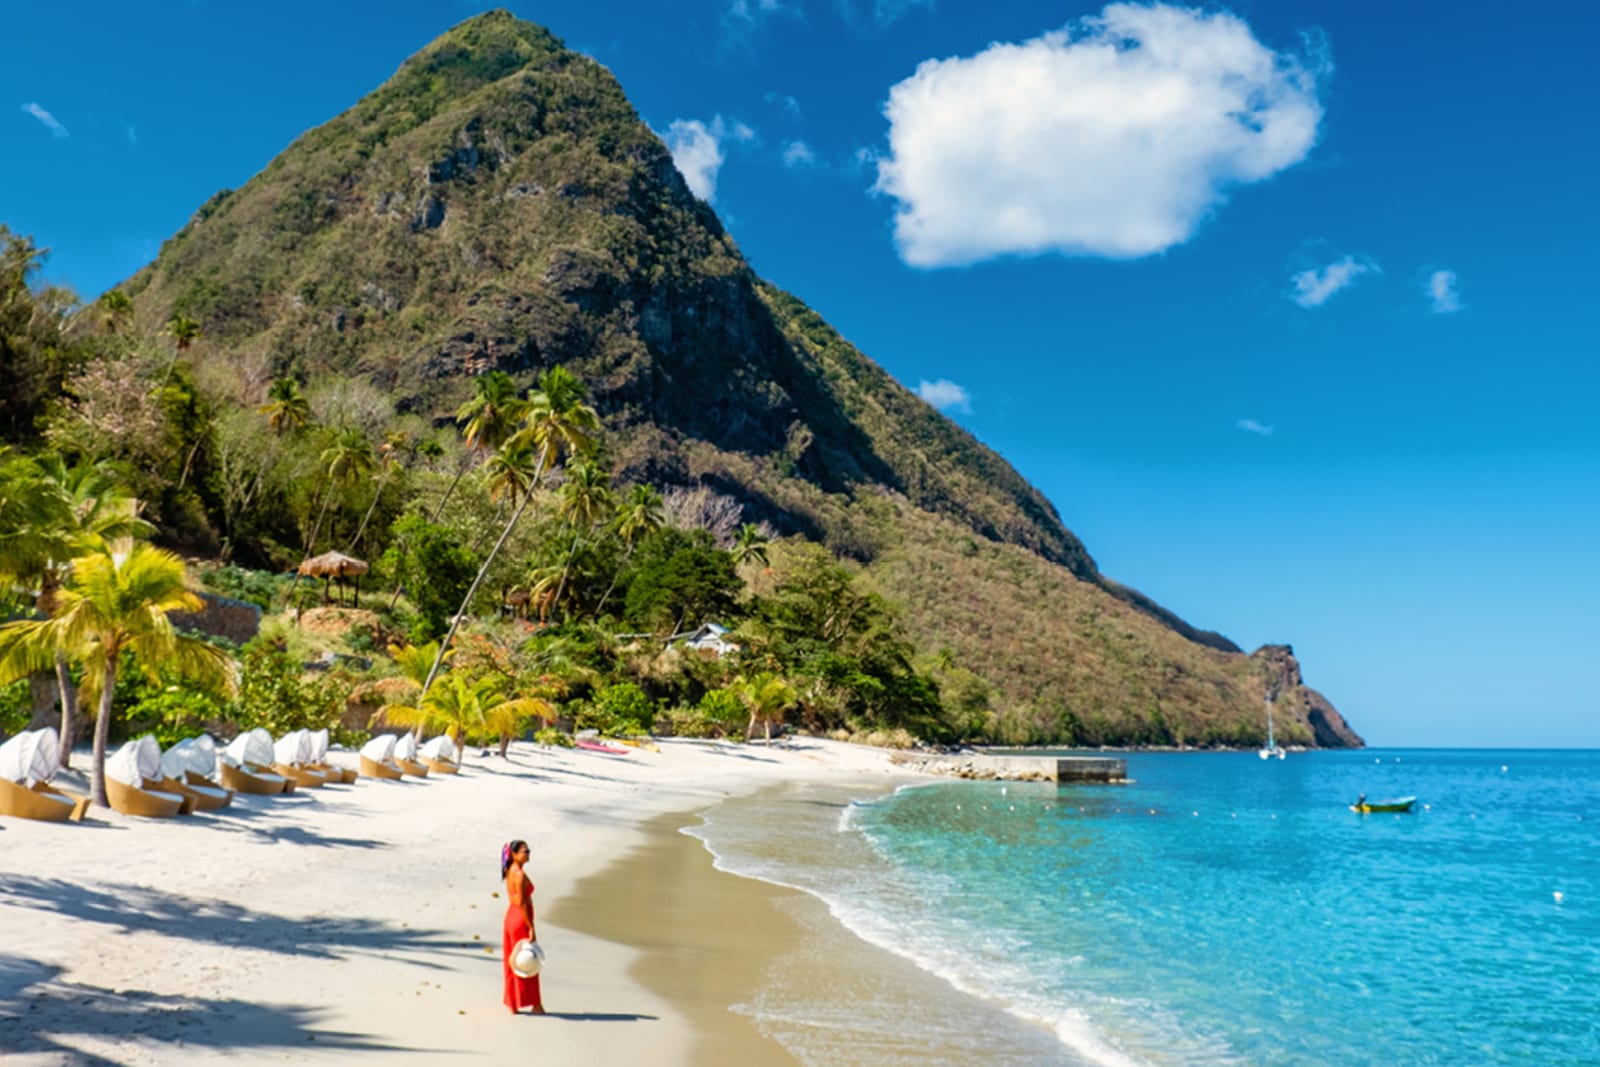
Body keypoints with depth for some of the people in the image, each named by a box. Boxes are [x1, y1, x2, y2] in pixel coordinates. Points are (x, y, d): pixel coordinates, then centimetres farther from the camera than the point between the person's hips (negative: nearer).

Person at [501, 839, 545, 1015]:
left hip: (510, 917, 9)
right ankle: (535, 1004, 9)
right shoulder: (520, 875, -20)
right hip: (521, 921, -9)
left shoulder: (510, 871, 8)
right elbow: (521, 903, -23)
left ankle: (513, 1004, 18)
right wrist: (531, 928, -19)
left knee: (513, 962, 13)